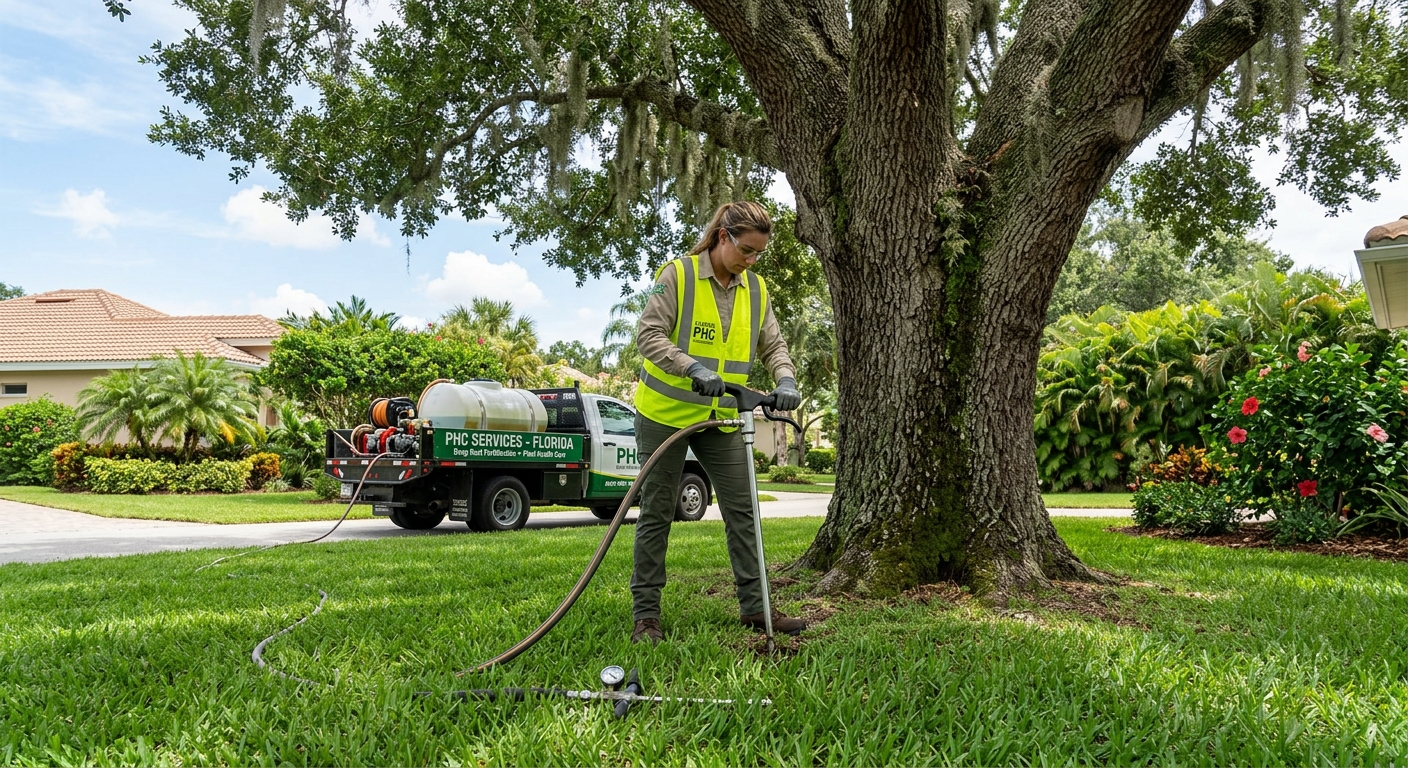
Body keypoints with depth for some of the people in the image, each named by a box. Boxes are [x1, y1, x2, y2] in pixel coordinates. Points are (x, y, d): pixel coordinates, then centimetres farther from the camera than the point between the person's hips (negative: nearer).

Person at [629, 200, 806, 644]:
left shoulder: (755, 289, 6)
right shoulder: (677, 275, -10)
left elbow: (772, 344, 7)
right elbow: (648, 334, -17)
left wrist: (785, 379, -15)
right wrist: (694, 368, -32)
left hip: (721, 418, 5)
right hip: (665, 413, -5)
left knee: (742, 509, 4)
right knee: (657, 513, 2)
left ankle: (754, 605, 15)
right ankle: (646, 615, 11)